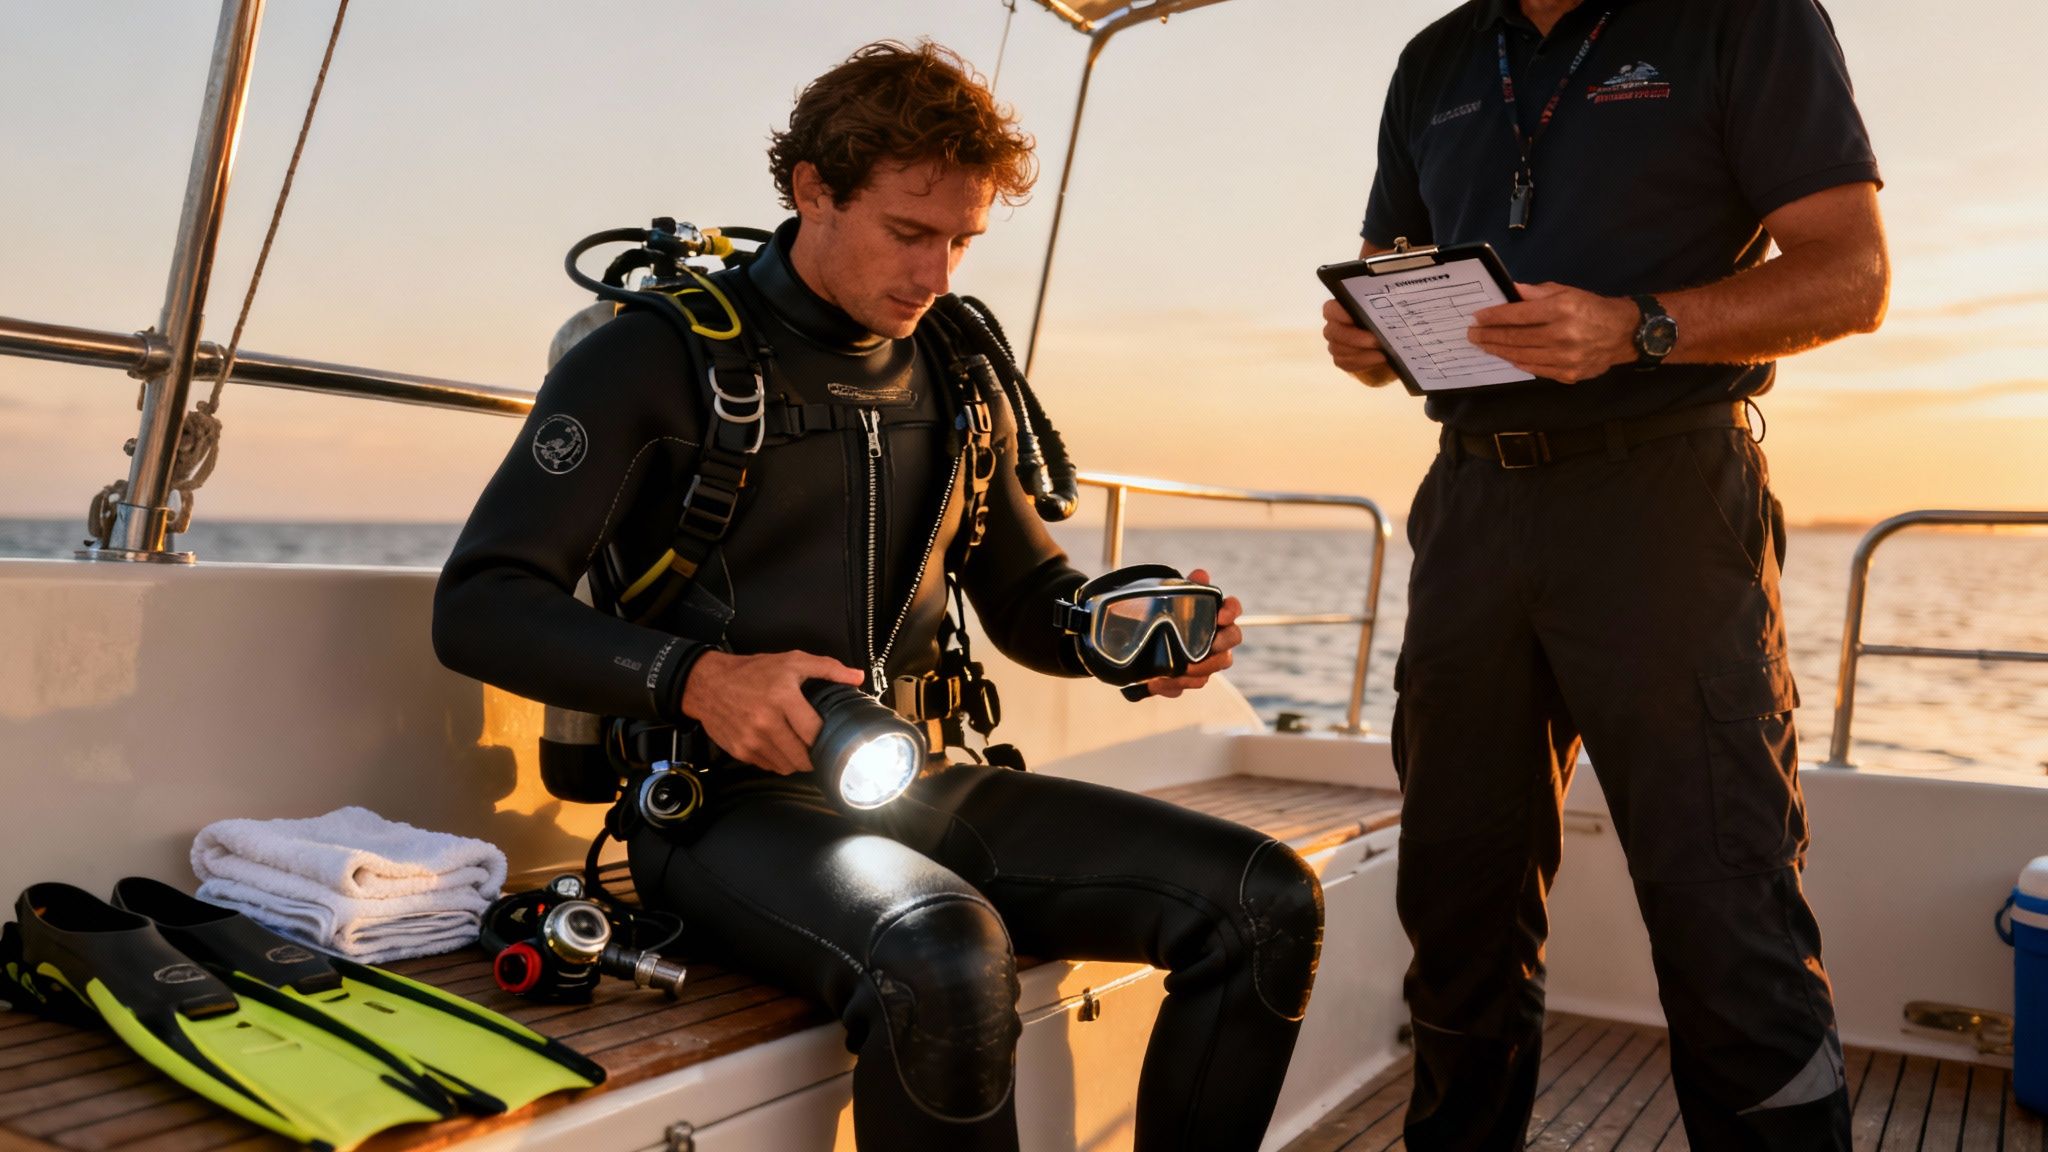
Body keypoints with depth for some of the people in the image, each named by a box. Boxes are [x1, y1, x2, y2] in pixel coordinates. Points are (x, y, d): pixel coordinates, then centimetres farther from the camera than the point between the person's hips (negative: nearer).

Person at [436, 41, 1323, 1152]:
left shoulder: (958, 375, 15)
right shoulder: (658, 358, -4)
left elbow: (1024, 594, 23)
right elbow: (478, 606, -9)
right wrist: (698, 678, -26)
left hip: (915, 782, 6)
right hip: (727, 801, -6)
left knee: (1269, 900, -9)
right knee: (948, 963, -38)